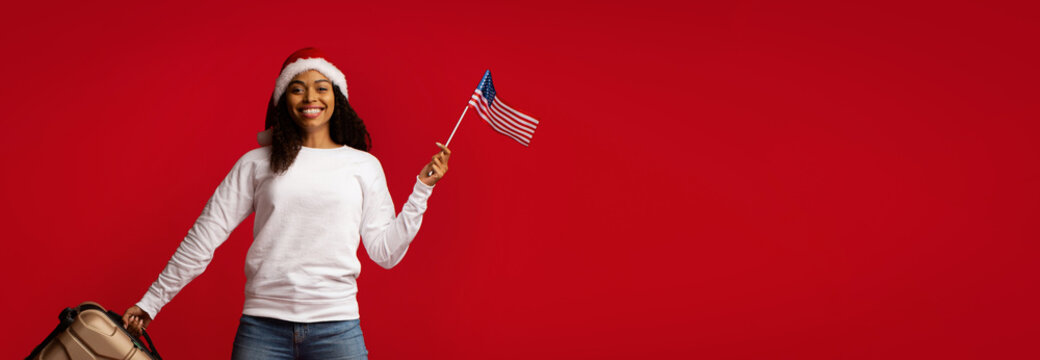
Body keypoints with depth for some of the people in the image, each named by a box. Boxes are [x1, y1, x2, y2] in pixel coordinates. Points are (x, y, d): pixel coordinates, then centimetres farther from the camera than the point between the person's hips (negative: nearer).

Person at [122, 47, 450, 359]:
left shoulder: (364, 166, 10)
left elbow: (386, 252, 7)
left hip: (337, 327, 0)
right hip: (262, 326, 0)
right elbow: (204, 236, 9)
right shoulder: (257, 164, 9)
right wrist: (151, 302, 9)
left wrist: (423, 188, 3)